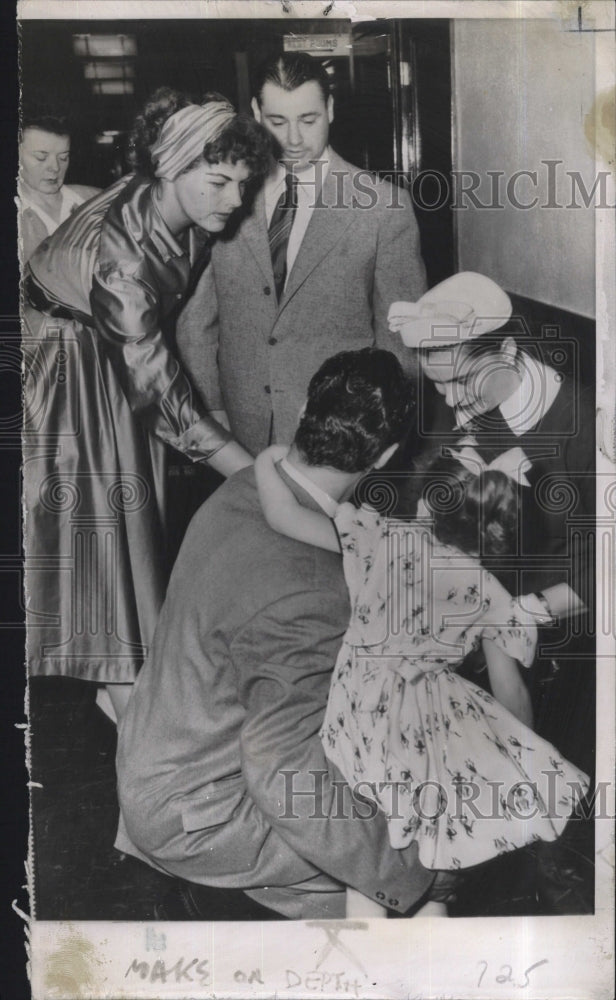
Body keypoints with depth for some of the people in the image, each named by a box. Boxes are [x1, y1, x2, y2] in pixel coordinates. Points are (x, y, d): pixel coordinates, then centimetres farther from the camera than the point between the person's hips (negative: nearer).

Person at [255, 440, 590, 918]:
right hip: (432, 715, -1)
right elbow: (511, 692, 2)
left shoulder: (384, 540, -10)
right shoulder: (491, 597, -4)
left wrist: (266, 464, 3)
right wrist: (526, 750, 20)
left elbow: (283, 516, -15)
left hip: (359, 712, 1)